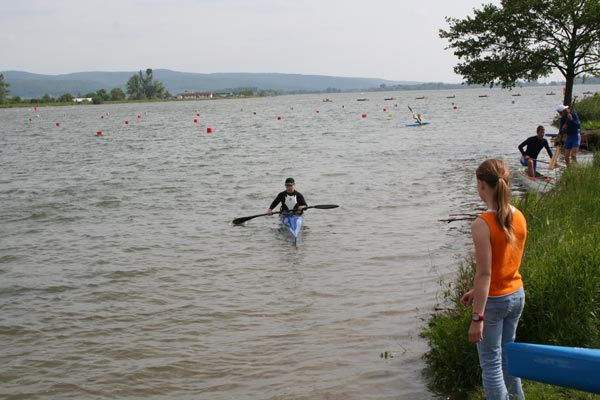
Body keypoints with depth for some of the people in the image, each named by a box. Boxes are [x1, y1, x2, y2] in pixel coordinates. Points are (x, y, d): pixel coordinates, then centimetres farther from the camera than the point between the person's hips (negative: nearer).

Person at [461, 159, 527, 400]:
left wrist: (477, 317, -20)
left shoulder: (482, 224, -22)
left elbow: (484, 273, -23)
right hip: (516, 295, 7)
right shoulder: (519, 218, 0)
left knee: (491, 364, 5)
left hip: (493, 301, -7)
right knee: (506, 357, 22)